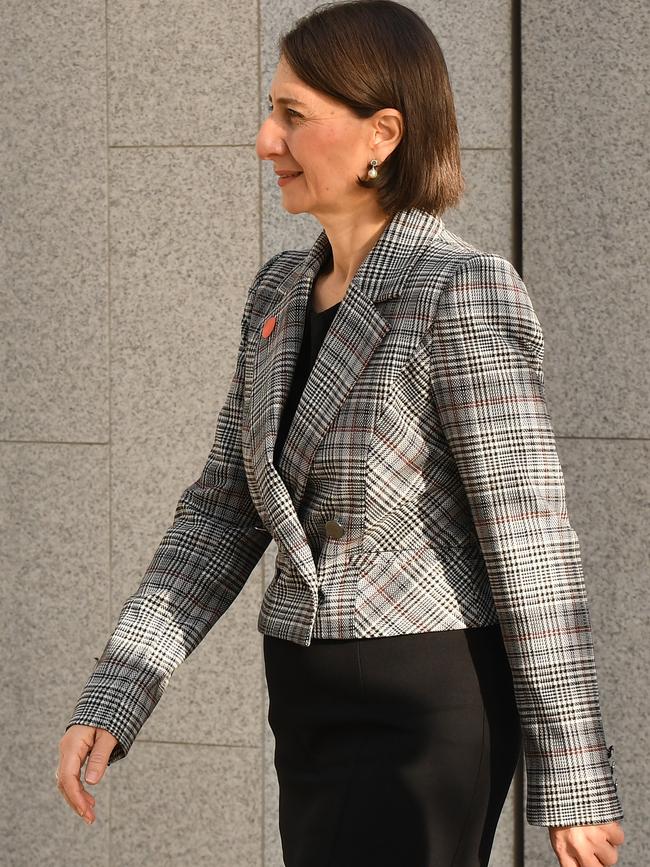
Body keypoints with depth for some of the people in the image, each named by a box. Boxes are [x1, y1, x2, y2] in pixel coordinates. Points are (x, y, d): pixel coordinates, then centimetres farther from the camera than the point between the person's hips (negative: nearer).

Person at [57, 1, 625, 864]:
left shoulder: (463, 294, -15)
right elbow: (223, 513, 12)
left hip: (426, 717, -8)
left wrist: (575, 781, -14)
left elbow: (530, 543, -15)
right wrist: (110, 699, 3)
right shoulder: (281, 294, 10)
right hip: (312, 701, 8)